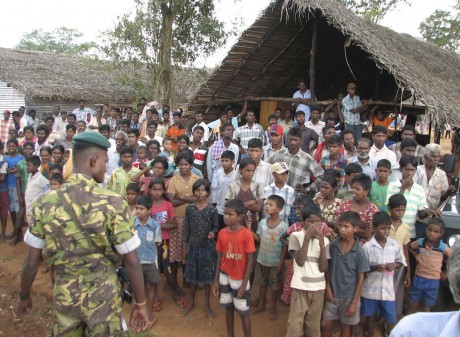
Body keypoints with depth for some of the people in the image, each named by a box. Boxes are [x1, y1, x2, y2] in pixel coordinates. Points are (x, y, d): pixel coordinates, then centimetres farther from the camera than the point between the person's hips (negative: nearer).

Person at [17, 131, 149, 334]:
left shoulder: (45, 203, -8)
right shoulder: (113, 203, -18)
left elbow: (31, 262, -1)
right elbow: (132, 262, -16)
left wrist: (24, 296, 16)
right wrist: (140, 304, -4)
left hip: (64, 294, 3)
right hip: (102, 294, -3)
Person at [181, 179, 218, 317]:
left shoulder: (212, 210, -8)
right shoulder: (189, 208, -3)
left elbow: (215, 227, 1)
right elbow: (186, 229, 1)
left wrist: (213, 232, -23)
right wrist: (184, 248, 2)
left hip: (208, 247, -1)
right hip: (193, 246, 1)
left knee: (207, 276, 9)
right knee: (193, 275, 13)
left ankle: (207, 304, 26)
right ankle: (191, 302, 32)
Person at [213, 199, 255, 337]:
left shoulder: (247, 234, -19)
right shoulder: (222, 233, -5)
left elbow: (250, 261, -14)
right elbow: (219, 257, 3)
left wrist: (244, 284, -14)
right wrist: (216, 280, 2)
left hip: (240, 278, -4)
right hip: (225, 276, 4)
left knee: (243, 312, 7)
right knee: (228, 308, 17)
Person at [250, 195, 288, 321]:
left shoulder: (283, 226, -17)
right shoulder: (262, 222, -5)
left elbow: (285, 246, -12)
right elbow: (259, 239, 3)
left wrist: (281, 263, -12)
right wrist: (249, 230, -12)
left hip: (275, 262, -4)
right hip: (261, 260, 4)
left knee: (274, 286, 14)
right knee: (262, 284, 19)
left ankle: (272, 308, 32)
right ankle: (261, 305, 38)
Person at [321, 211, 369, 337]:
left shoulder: (359, 252, -14)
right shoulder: (332, 246, -7)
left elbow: (361, 278, -9)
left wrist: (354, 302, -8)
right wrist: (328, 287, -5)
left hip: (349, 296, -2)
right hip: (332, 294, 2)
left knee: (345, 327, 15)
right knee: (325, 325, 10)